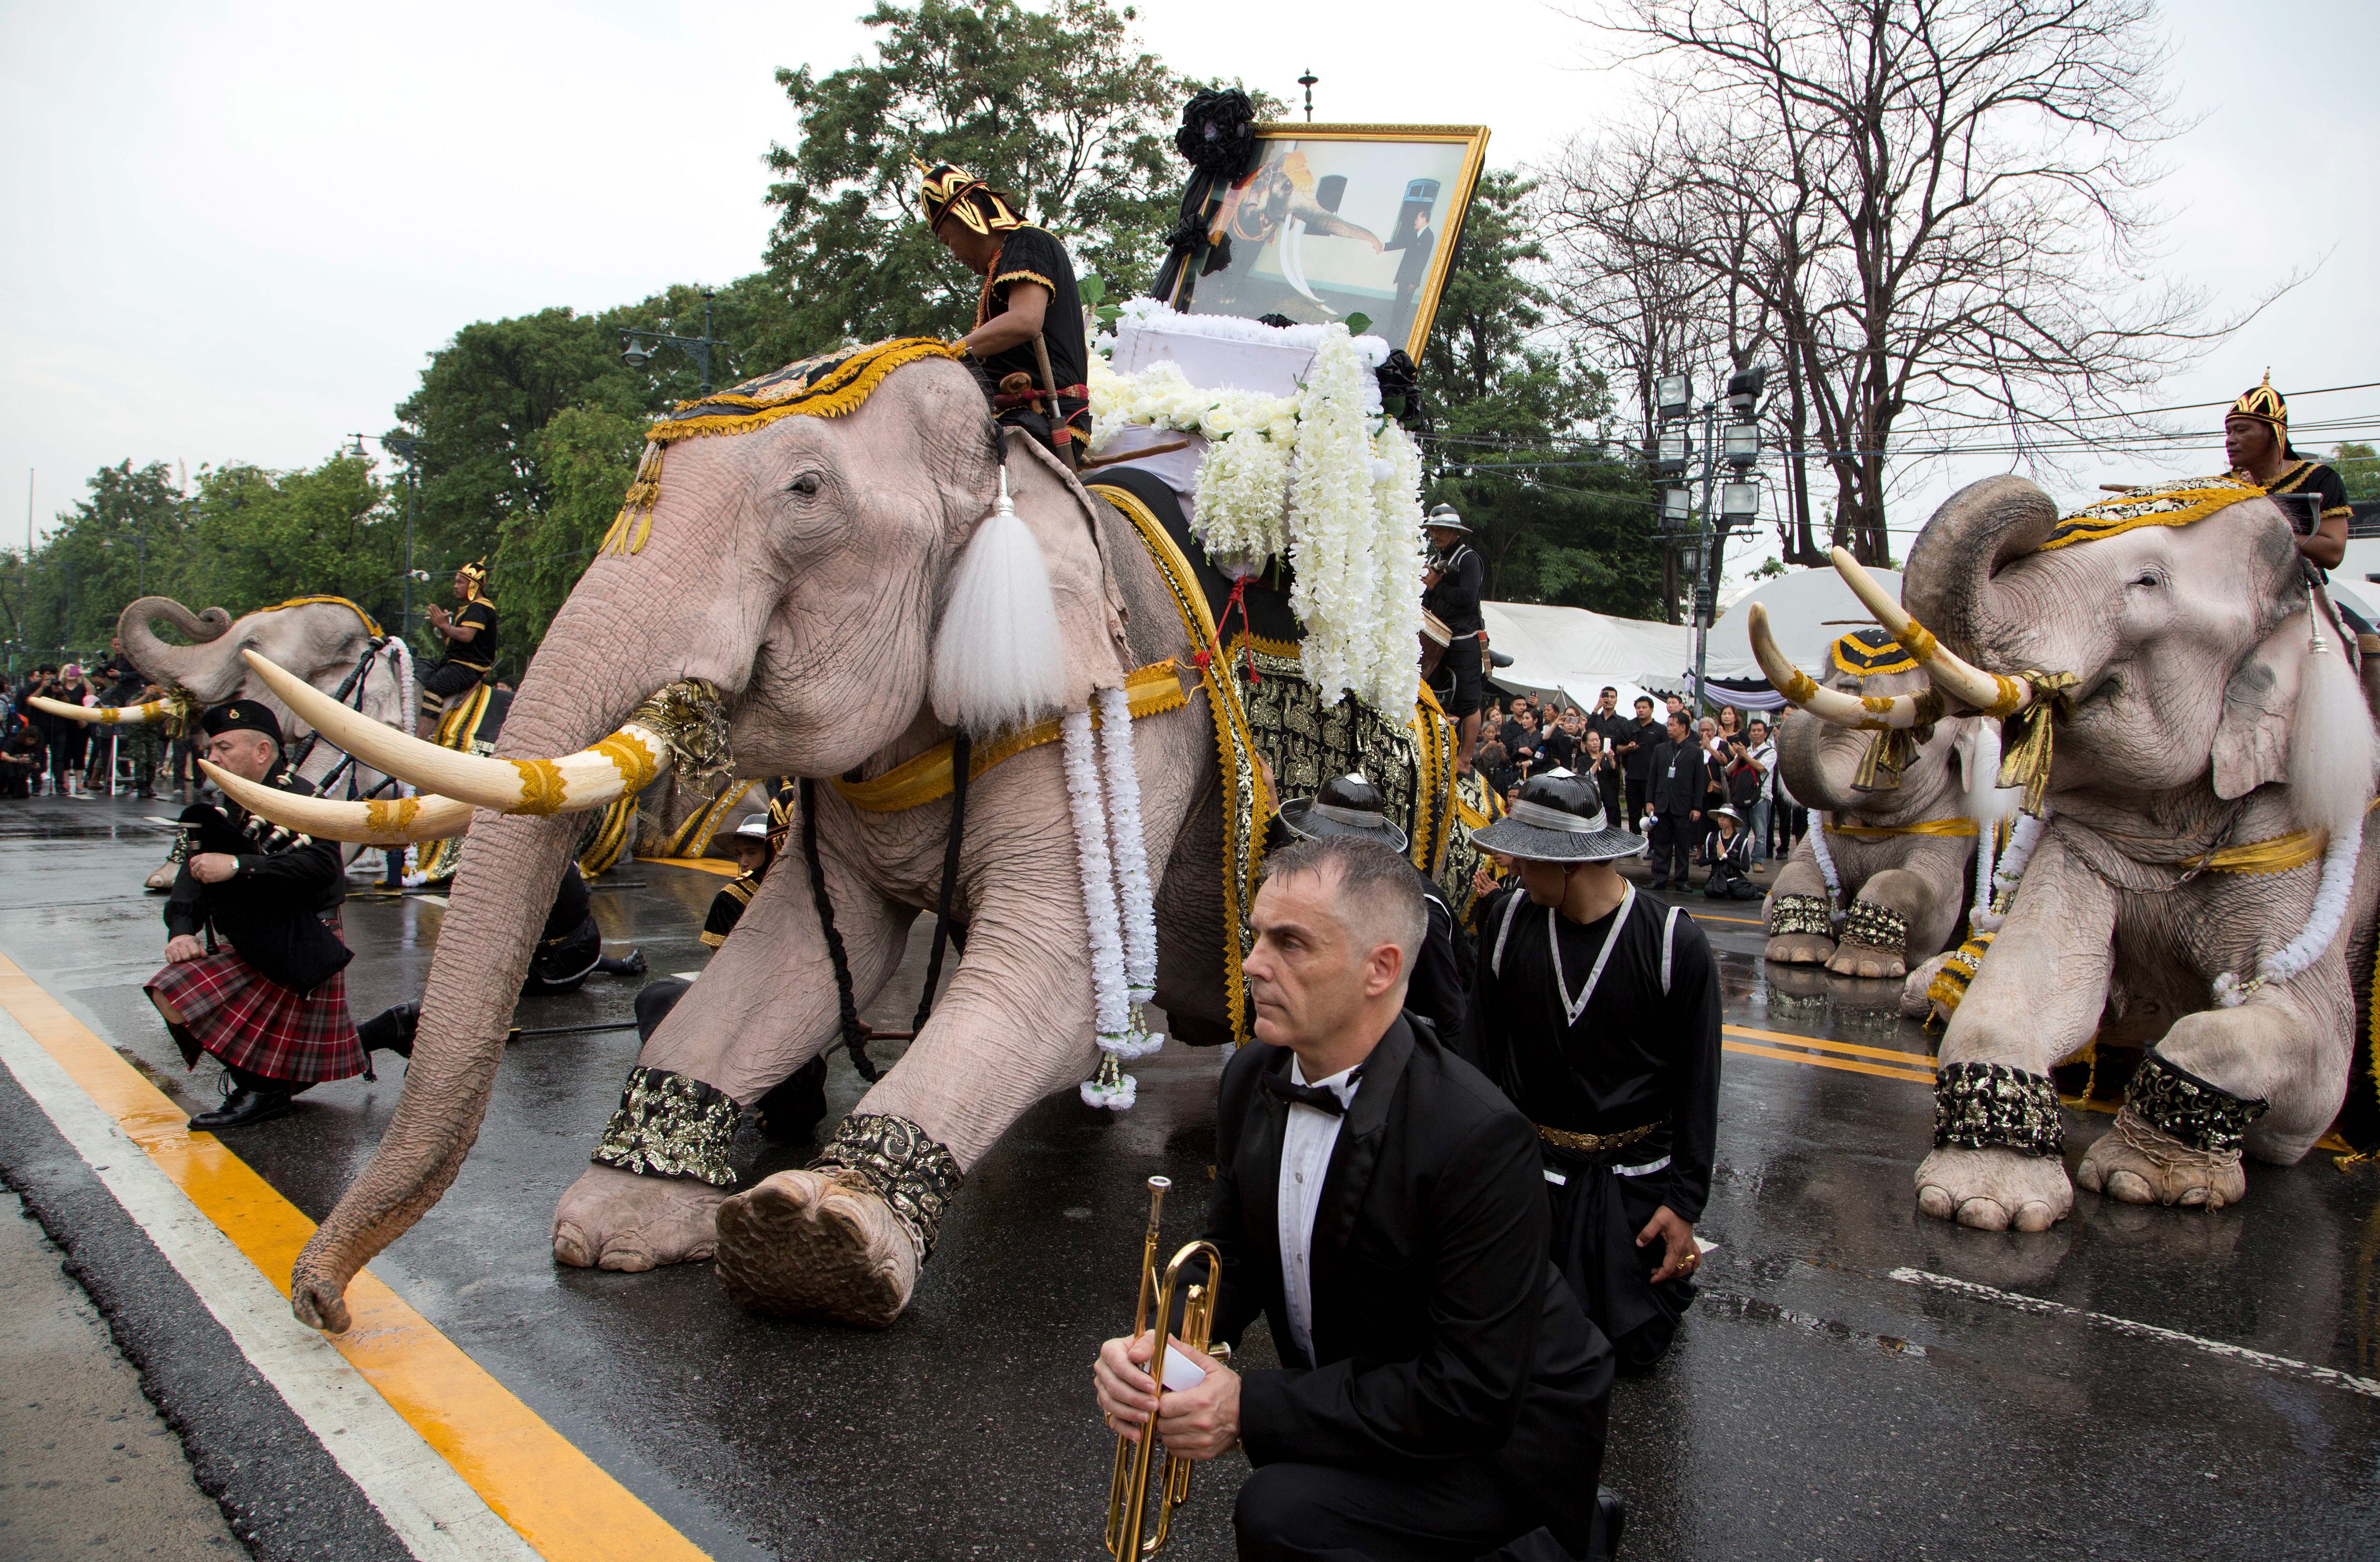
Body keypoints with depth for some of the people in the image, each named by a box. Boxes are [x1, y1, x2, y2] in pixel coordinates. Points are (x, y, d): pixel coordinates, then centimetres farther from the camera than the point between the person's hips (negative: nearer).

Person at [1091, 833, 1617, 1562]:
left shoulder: (1481, 1140, -29)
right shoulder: (1252, 1076, -5)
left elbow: (1471, 1396, -26)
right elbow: (1235, 1255, 6)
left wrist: (1252, 1410, -26)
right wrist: (1161, 1347, -15)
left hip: (1496, 1436, -9)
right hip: (1355, 1391, 9)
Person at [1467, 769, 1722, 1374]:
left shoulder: (1675, 942, -16)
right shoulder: (1507, 918, -8)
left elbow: (1698, 1080, -8)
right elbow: (1486, 1051, 2)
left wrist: (1686, 1200, -10)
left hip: (1636, 1175, -2)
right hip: (1533, 1166, 2)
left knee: (1638, 1345, 4)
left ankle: (1672, 1260, 35)